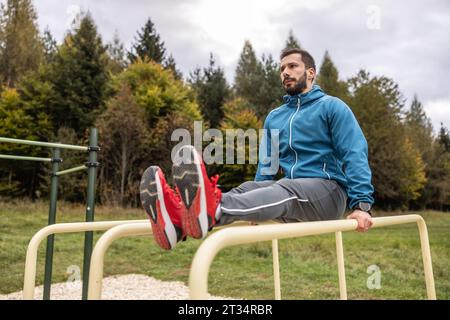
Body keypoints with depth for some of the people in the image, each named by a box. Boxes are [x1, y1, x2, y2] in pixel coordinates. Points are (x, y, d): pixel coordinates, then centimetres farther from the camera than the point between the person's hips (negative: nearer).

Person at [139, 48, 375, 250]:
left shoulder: (331, 107, 3)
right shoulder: (274, 118, 19)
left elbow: (355, 156, -7)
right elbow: (266, 165, 17)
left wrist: (362, 205, -19)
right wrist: (256, 210, 7)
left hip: (328, 189, -4)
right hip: (292, 195, 5)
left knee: (284, 190, -36)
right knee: (248, 189, -26)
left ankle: (212, 212, -65)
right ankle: (181, 219, -53)